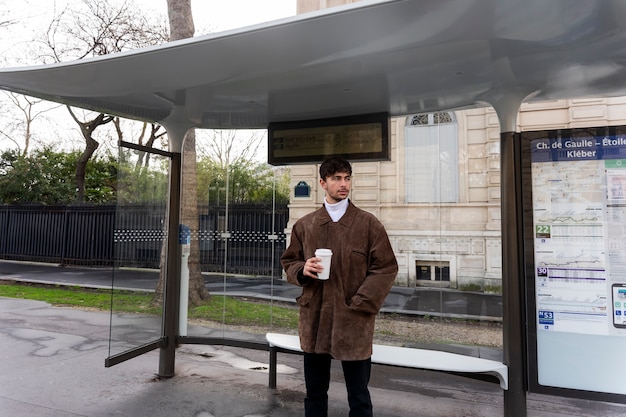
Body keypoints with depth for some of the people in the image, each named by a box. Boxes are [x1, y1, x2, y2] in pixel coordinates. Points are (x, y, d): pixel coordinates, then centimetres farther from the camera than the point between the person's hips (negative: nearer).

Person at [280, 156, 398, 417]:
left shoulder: (368, 224, -2)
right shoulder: (304, 225, 6)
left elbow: (386, 268, -4)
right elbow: (288, 262, 13)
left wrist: (360, 304, -11)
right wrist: (302, 270, -10)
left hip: (353, 322, -2)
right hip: (314, 320, 3)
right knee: (314, 393, 18)